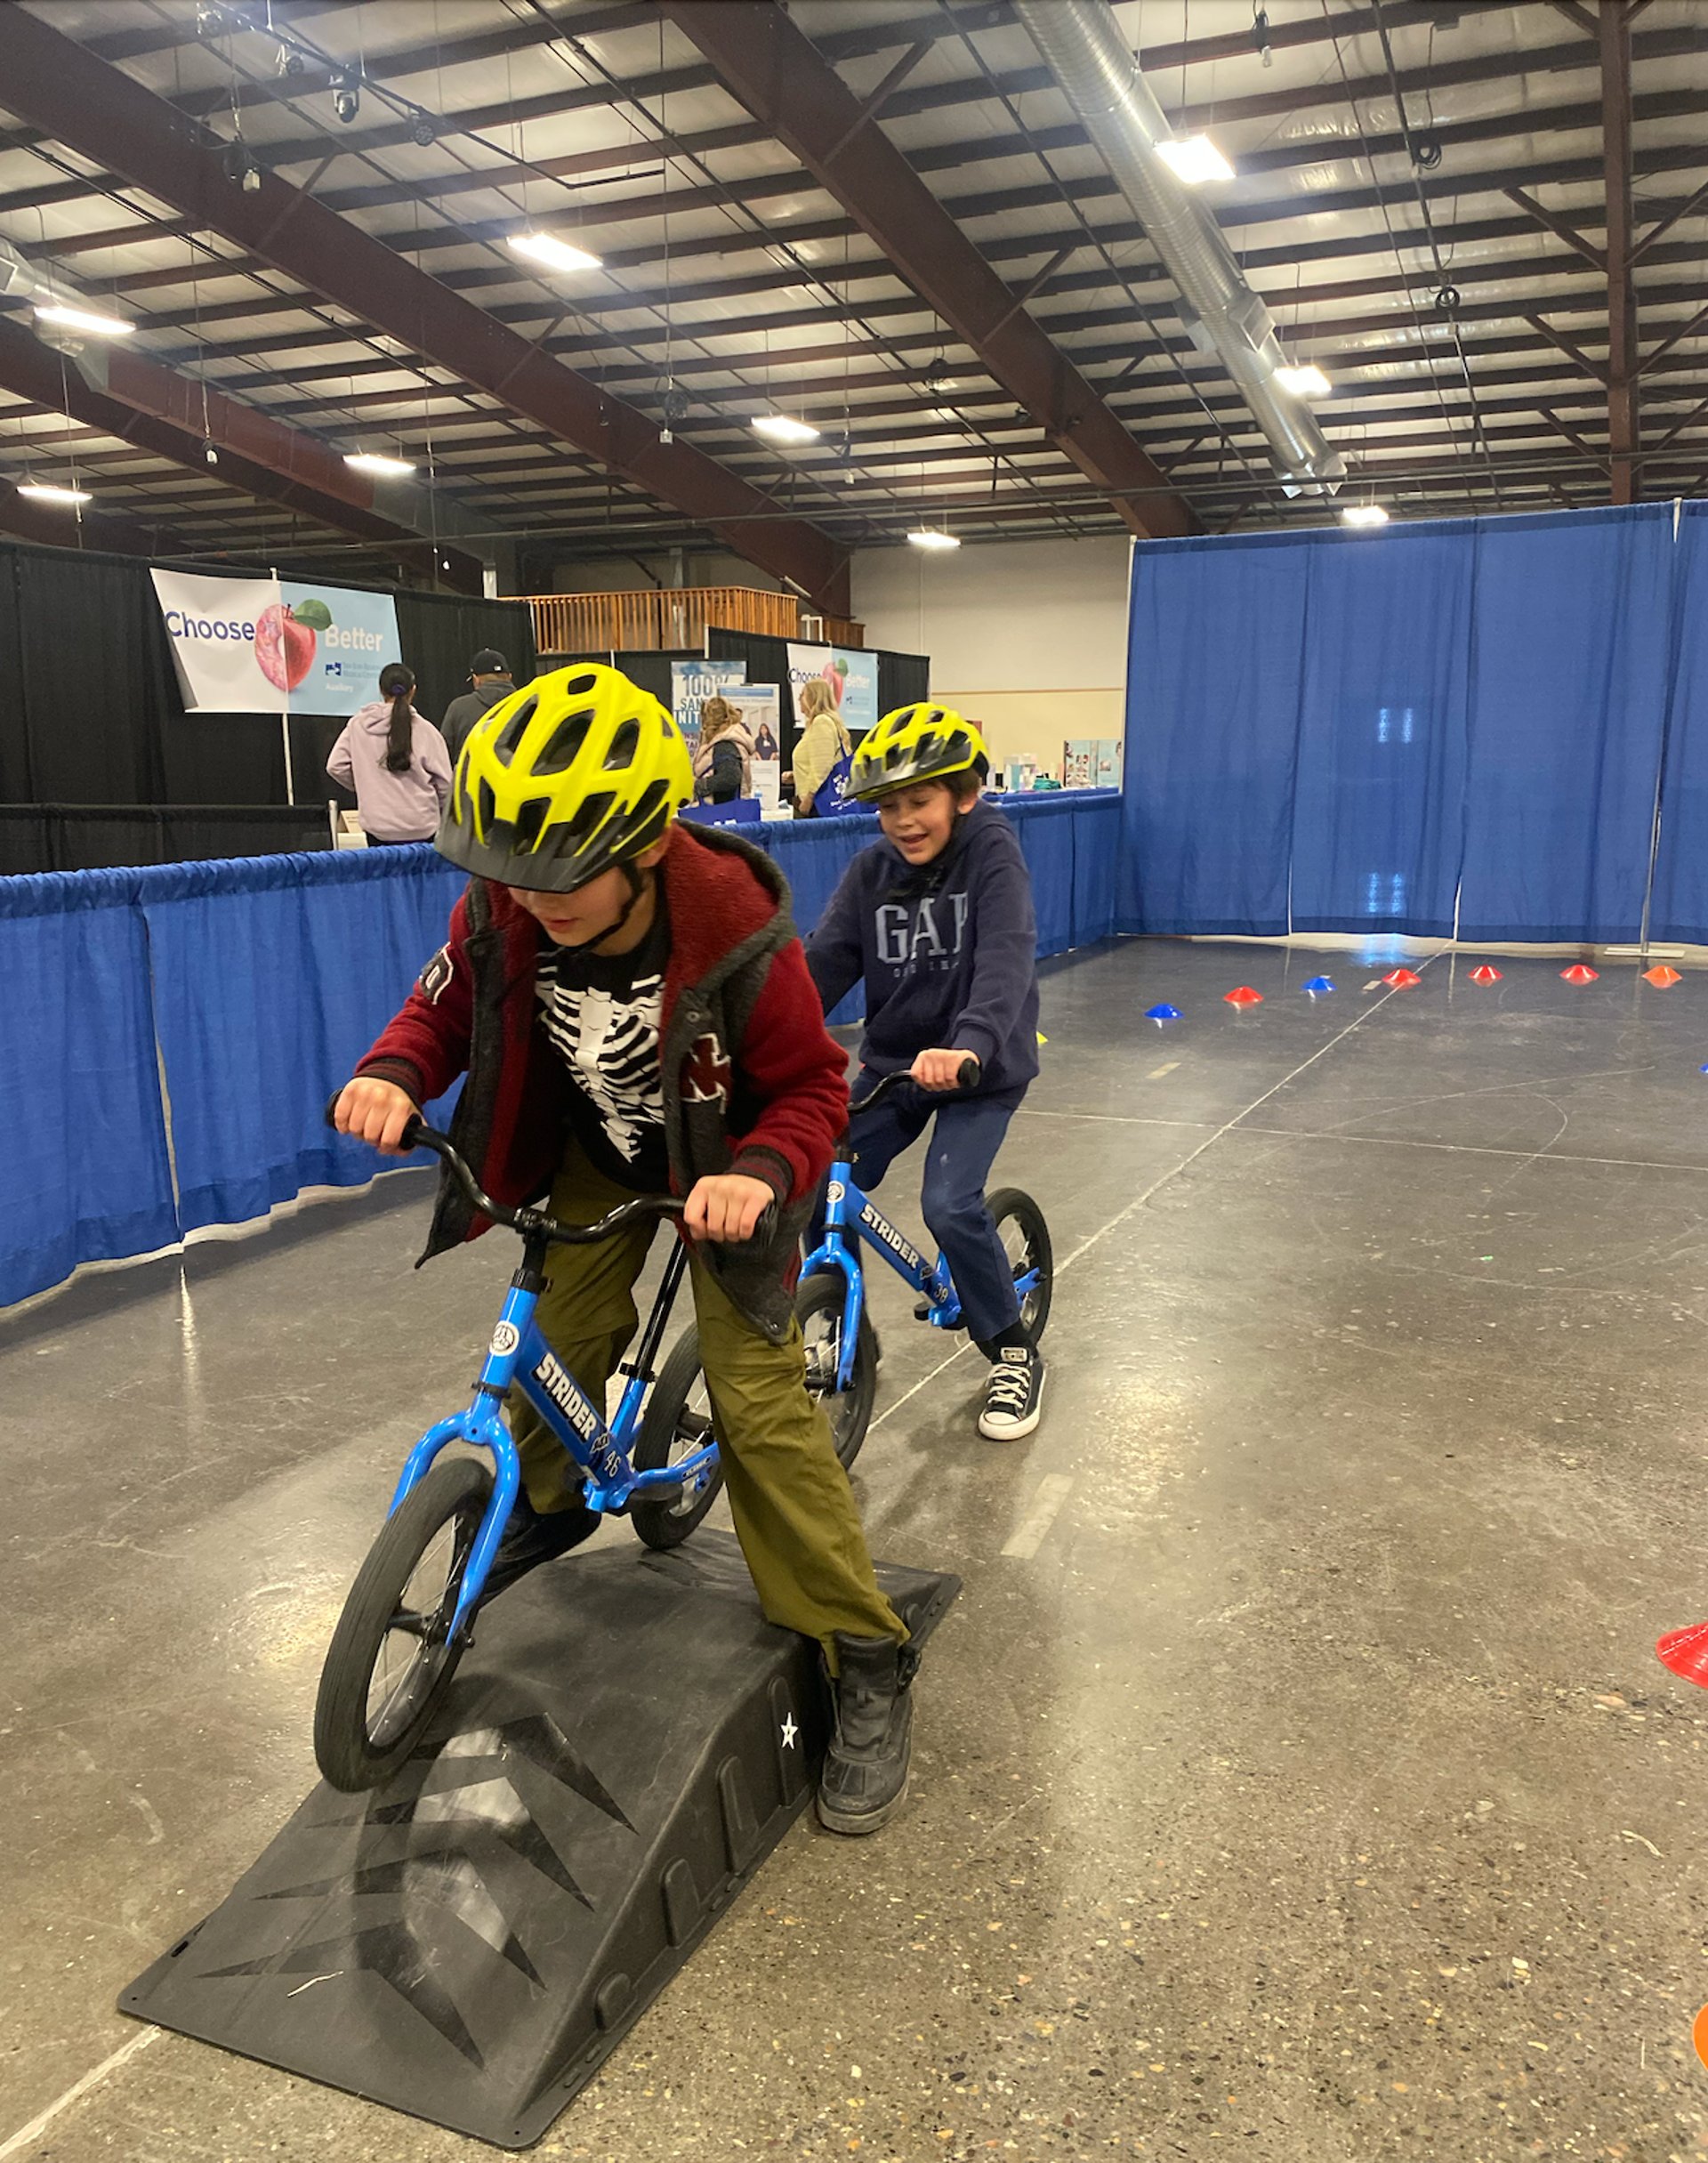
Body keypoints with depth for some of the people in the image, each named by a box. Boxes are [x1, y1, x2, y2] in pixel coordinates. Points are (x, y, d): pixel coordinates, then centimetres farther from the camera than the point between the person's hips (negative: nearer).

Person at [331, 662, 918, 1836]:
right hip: (593, 1156, 5)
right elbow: (446, 1005, -5)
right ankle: (549, 1504, 43)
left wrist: (762, 1173, -42)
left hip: (721, 1167, -4)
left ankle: (868, 1660, 3)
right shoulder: (503, 912, -23)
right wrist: (391, 1075, -26)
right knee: (553, 1346, 5)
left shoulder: (740, 939, -35)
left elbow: (813, 1087, -22)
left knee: (760, 1399, -11)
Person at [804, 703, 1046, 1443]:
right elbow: (825, 960, -11)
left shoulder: (993, 856, -16)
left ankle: (1013, 1353, 5)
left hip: (981, 1068, -5)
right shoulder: (871, 870, -2)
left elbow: (1005, 960, -31)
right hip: (892, 1059, 5)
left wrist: (967, 1045, -50)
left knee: (949, 1204, -20)